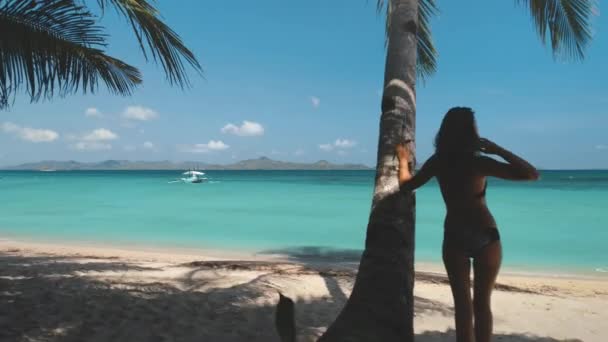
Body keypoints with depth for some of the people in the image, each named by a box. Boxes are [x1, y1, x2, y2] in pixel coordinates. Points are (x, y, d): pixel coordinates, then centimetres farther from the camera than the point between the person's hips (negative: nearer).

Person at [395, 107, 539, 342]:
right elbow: (532, 174, -17)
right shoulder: (477, 162, -15)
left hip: (454, 237, 2)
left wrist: (403, 161, 26)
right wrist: (498, 150, -10)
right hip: (485, 236, -2)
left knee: (462, 303, 8)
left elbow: (406, 185, 11)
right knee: (482, 302, 10)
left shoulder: (437, 162, -4)